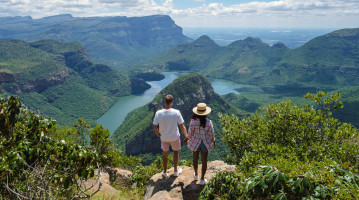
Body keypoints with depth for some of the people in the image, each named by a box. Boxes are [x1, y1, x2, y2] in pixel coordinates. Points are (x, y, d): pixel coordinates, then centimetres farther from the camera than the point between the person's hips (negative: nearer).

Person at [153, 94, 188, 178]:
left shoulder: (158, 113, -18)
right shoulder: (176, 112, -22)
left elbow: (154, 127, -10)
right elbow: (182, 126, -17)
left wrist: (158, 135, 9)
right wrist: (186, 137, -3)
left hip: (164, 137, 1)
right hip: (175, 137, -1)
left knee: (165, 153, 22)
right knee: (176, 152, 24)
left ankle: (165, 172, 37)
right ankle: (176, 171, 37)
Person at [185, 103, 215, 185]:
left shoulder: (193, 121, -19)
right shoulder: (208, 122, -20)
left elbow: (190, 132, -9)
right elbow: (211, 134, -9)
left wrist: (187, 139, 10)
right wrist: (213, 142, 9)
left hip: (195, 143, 1)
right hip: (205, 143, -1)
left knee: (195, 159, 22)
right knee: (204, 161, 14)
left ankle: (196, 175, 42)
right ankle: (202, 179, 25)